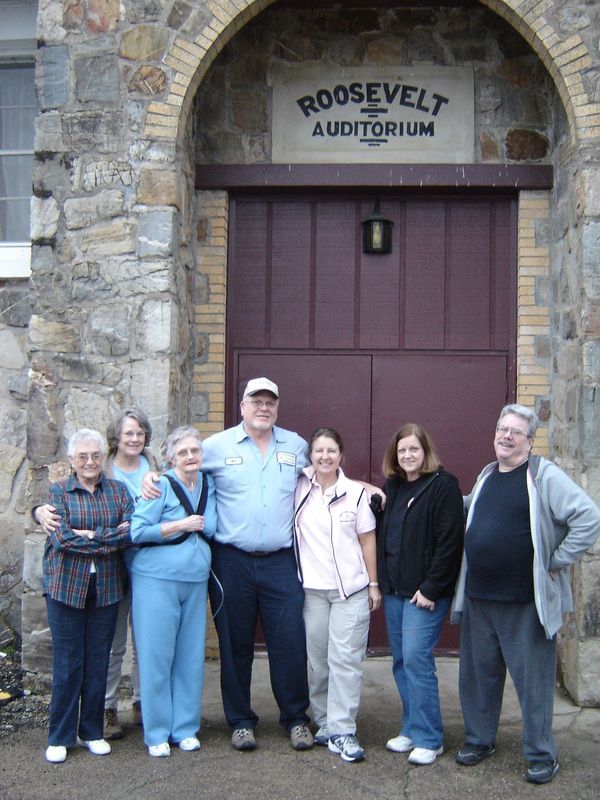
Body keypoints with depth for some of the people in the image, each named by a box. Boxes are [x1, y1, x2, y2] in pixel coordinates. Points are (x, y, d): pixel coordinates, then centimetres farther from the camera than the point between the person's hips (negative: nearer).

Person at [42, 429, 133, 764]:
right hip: (66, 586, -2)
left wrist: (91, 535, -16)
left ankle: (92, 732, 22)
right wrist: (110, 541, -13)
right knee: (67, 663, 3)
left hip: (106, 587, 2)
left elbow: (131, 531, -7)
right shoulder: (59, 491, 3)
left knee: (99, 661, 8)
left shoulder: (118, 490, 8)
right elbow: (61, 536, -12)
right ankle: (60, 736, 15)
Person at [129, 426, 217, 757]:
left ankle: (186, 728, 20)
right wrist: (182, 525, -13)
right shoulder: (162, 486, -8)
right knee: (157, 656, 0)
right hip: (156, 580, -5)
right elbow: (137, 531, -13)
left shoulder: (208, 483, 8)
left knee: (191, 656, 8)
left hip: (196, 581, 5)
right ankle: (157, 733, 12)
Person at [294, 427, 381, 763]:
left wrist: (374, 584, 3)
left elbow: (367, 540, 3)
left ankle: (342, 731, 1)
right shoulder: (300, 488, 2)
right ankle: (324, 723, 20)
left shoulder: (355, 492, 0)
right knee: (317, 660, 8)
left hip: (351, 590, -2)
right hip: (312, 588, 2)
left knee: (345, 659, -5)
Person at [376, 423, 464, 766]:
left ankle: (429, 739, 4)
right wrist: (382, 582, 8)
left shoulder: (444, 485, -9)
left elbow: (449, 542, -15)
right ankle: (412, 729, 22)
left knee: (416, 658, -8)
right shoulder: (392, 487, 13)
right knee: (401, 661, 10)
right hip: (394, 589, 7)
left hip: (425, 591, -7)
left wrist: (431, 588, -17)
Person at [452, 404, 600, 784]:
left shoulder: (544, 475, -11)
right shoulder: (487, 475, 11)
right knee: (478, 673, 16)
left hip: (526, 602, -6)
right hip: (479, 598, 6)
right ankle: (480, 739, 33)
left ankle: (541, 755, 19)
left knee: (533, 678, 5)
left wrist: (557, 563, -15)